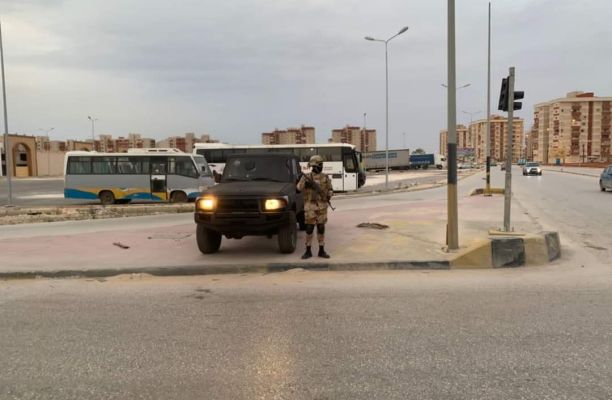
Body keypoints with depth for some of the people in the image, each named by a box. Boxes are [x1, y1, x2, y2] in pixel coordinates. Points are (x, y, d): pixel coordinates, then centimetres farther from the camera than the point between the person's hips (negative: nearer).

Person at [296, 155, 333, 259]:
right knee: (309, 229, -2)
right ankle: (308, 251, 8)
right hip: (310, 206, -2)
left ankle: (321, 251, 12)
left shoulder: (325, 178, 8)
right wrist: (305, 182, -34)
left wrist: (329, 195, -11)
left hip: (322, 206, 2)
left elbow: (330, 190, 11)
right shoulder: (306, 177, 1)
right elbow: (299, 188, -16)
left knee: (321, 228, 4)